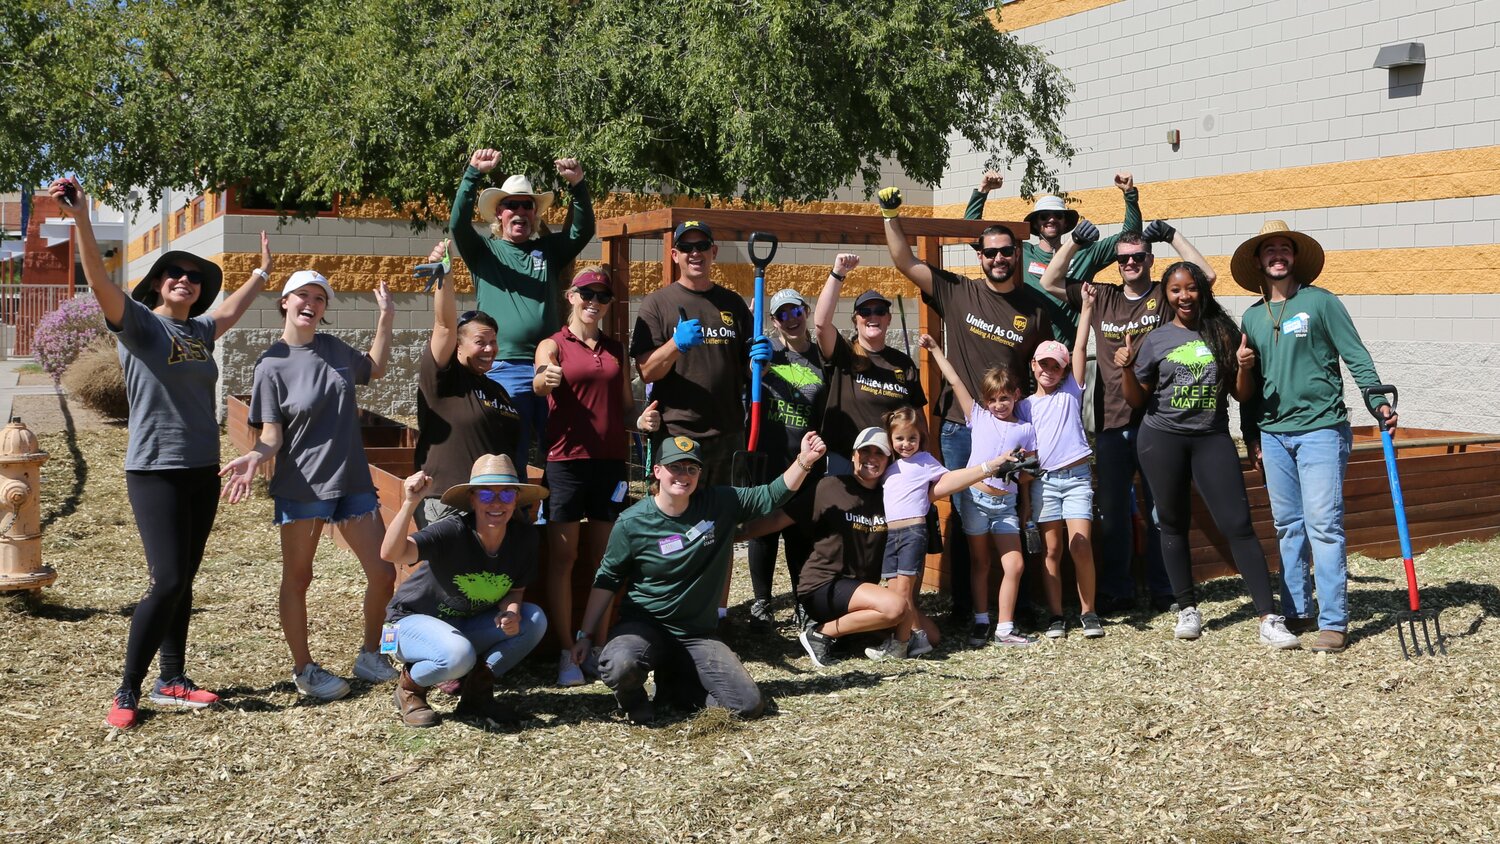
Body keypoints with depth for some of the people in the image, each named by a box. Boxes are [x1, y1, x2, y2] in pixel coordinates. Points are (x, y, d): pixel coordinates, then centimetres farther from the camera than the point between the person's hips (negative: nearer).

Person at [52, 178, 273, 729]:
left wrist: (261, 273, 46)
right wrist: (80, 218, -35)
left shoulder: (200, 330, 12)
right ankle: (127, 692, 0)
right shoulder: (138, 323, -5)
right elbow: (101, 282, -22)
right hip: (155, 472, -6)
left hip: (203, 472, 7)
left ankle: (171, 682, 18)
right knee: (168, 580, -13)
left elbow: (231, 311, 34)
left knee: (183, 581, 10)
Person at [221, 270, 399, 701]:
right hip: (301, 486, -5)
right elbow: (272, 435, -10)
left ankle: (370, 655, 24)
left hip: (352, 481, 5)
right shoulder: (272, 365, -8)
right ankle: (304, 670, 23)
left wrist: (386, 319, 16)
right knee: (297, 580, 8)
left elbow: (374, 368, 26)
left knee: (383, 574, 4)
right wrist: (254, 457, -31)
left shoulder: (334, 348, 6)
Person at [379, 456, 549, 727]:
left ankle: (476, 692, -2)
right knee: (458, 655, -36)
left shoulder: (524, 537, -12)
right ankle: (410, 687, -1)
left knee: (534, 620, -15)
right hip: (413, 621, -5)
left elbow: (515, 590, 1)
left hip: (467, 627, 6)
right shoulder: (453, 531, -28)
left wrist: (512, 611, -22)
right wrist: (410, 503, -52)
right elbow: (390, 553, -41)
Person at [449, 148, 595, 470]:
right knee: (510, 462, -2)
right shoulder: (485, 250, 11)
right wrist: (474, 175, -17)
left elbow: (584, 230, 4)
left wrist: (578, 186, -11)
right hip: (505, 368, -2)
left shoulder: (548, 250, 17)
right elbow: (458, 224, -6)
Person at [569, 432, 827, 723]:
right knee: (619, 666, -37)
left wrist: (804, 461, -16)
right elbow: (606, 581, 0)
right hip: (644, 626, -3)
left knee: (749, 704, -9)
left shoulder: (720, 503, -4)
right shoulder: (632, 522, -10)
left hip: (698, 634, 3)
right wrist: (584, 634, -1)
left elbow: (773, 495, 0)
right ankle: (633, 697, 1)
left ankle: (675, 683, 15)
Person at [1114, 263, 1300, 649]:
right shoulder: (1155, 341, 6)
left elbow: (1242, 395, 9)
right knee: (1174, 524, 7)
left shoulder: (1224, 333, 6)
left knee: (1238, 525, -8)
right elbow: (1137, 400, 8)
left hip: (1212, 438, -1)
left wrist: (1244, 368, -11)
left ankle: (1269, 620, -9)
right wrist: (1126, 369, -9)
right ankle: (1187, 610, 20)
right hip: (1162, 439, 1)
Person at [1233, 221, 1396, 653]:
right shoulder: (1252, 316, 12)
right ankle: (1297, 612, 19)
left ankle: (1334, 622, -2)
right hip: (1274, 434, 5)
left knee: (1323, 525, -7)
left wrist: (1378, 400, -16)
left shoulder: (1320, 302, -2)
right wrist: (1251, 432, 16)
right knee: (1287, 527, 9)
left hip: (1321, 428, -5)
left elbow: (1356, 355, -4)